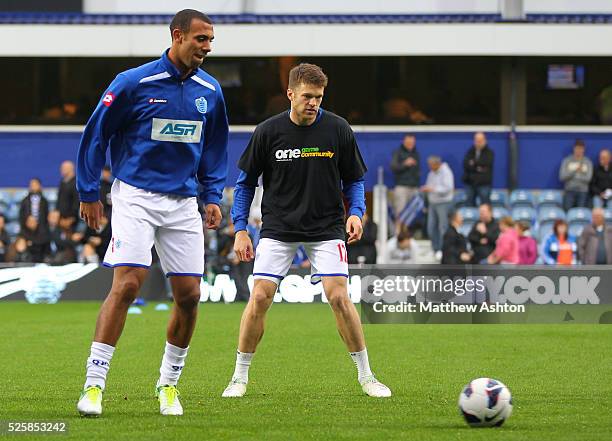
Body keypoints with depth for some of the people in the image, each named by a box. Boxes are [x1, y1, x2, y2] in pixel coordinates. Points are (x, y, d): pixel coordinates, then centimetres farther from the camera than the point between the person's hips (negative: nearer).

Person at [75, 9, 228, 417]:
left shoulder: (210, 91, 6)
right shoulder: (134, 83, -9)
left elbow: (215, 146, 20)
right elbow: (96, 134, -2)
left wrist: (213, 195, 11)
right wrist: (89, 193, -2)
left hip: (183, 202, 5)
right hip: (135, 196, -5)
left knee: (189, 295, 1)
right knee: (127, 284, -17)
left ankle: (169, 384, 19)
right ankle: (93, 386, -15)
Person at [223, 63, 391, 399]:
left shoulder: (337, 129, -4)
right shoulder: (268, 132, -5)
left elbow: (354, 179, 8)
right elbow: (245, 182, 6)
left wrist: (356, 213, -9)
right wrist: (240, 229, 0)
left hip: (326, 228, 0)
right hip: (278, 229, 0)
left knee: (339, 297, -13)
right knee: (260, 297, -10)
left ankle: (366, 377, 0)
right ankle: (240, 377, 5)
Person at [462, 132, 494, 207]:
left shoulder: (489, 152, 0)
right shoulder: (470, 151, 9)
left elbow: (486, 163, -18)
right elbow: (466, 164, -4)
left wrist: (474, 163, -11)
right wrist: (476, 169, -14)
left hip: (483, 183, -4)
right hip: (470, 182, 4)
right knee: (470, 204, 8)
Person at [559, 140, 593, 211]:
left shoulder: (588, 162, 3)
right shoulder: (567, 161, 4)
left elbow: (588, 178, -5)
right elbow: (562, 177, -5)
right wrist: (575, 170, -14)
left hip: (583, 192, 0)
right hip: (569, 191, 0)